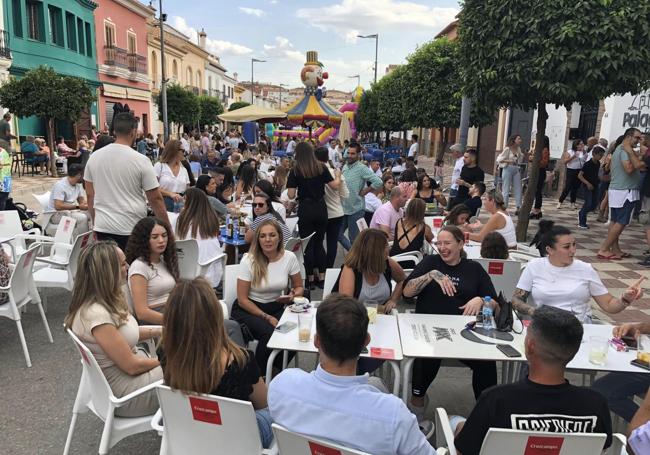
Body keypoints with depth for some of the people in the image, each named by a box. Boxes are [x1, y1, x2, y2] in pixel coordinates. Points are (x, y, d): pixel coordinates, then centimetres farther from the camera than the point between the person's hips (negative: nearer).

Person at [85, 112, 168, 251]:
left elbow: (90, 195, 10)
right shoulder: (141, 161, -9)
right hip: (132, 229, -4)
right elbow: (155, 198, -8)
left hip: (103, 228, 4)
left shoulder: (94, 157, 4)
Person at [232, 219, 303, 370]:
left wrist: (293, 295, -16)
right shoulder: (249, 260, -15)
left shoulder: (289, 257, -7)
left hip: (276, 308, 3)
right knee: (269, 332, -32)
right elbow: (242, 299, -11)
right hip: (247, 309, -3)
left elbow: (299, 287, 9)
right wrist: (266, 317, -18)